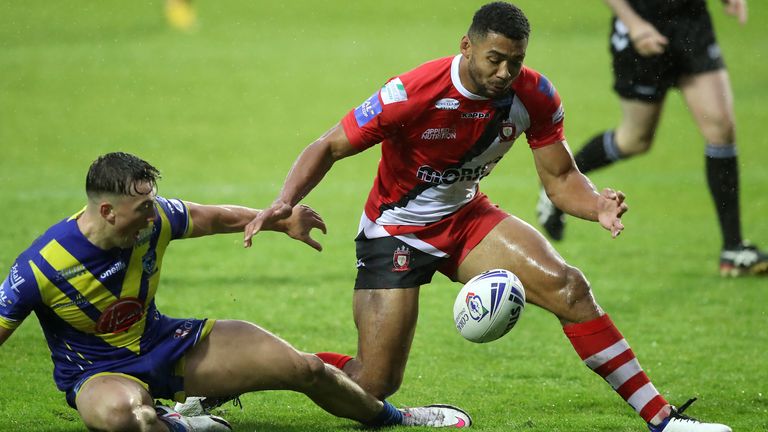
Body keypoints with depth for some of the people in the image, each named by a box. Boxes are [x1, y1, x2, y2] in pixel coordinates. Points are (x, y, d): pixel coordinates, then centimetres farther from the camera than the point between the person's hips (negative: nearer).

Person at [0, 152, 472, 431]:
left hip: (166, 343, 5)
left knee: (307, 368, 0)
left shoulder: (154, 219, -13)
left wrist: (284, 221, 16)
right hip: (100, 373, -5)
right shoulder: (40, 268, -28)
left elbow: (211, 217, 7)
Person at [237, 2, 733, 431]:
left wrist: (596, 204, -30)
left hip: (466, 216, 5)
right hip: (395, 231, -5)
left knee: (567, 286, -15)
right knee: (374, 383, -11)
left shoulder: (534, 96, -14)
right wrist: (285, 202, -35)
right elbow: (329, 147, -19)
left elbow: (560, 178, -7)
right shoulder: (412, 93, -28)